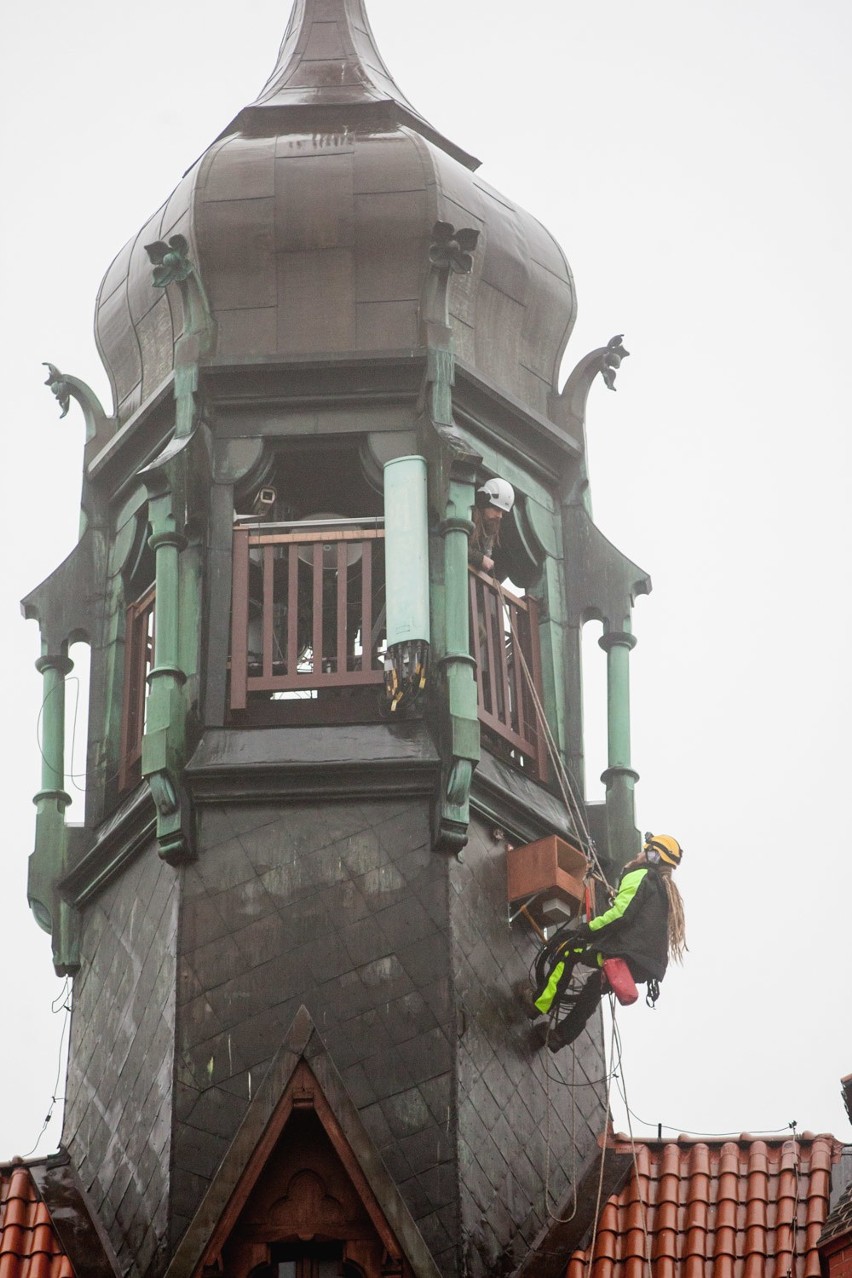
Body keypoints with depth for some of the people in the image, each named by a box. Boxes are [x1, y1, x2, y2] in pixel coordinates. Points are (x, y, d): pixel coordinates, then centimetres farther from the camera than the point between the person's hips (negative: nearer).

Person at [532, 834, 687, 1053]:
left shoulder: (640, 876, -3)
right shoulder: (665, 888, 25)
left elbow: (622, 912, -18)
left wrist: (589, 928, -15)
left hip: (629, 953, -9)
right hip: (650, 965, 9)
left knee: (568, 950, 1)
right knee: (595, 983, 30)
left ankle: (540, 1004, 0)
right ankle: (562, 1034, 30)